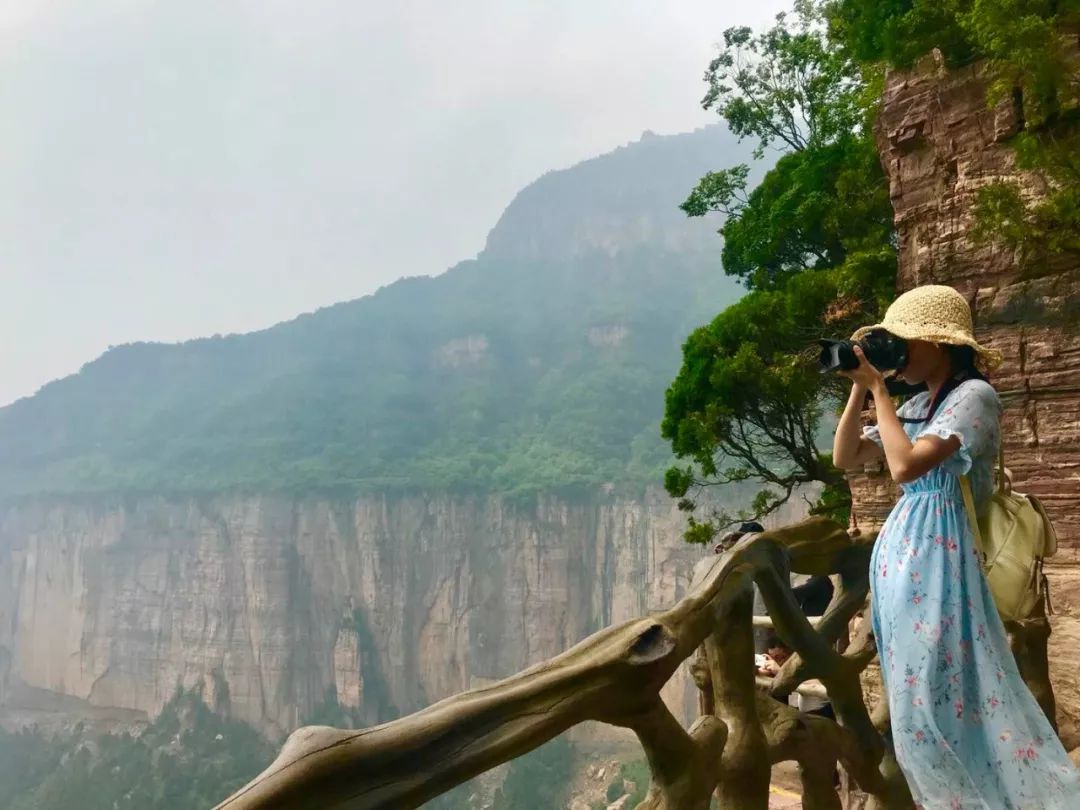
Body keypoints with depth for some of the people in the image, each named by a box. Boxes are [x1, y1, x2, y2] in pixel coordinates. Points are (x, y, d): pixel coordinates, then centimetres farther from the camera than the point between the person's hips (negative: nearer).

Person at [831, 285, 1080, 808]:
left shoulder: (974, 395, -11)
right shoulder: (917, 406, 14)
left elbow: (905, 466, -24)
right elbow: (845, 458, 13)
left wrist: (878, 388, -15)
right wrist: (858, 389, 5)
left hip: (935, 556, -9)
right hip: (899, 552, 9)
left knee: (941, 701, -4)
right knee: (919, 701, 14)